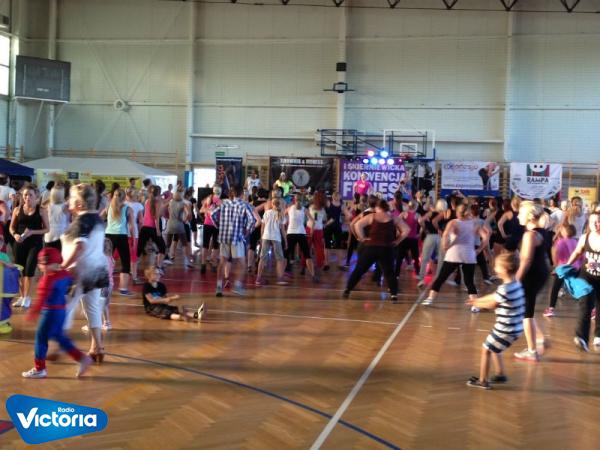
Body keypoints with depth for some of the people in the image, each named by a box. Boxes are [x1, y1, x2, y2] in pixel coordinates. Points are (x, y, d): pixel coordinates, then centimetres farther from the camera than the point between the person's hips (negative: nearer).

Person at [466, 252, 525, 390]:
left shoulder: (505, 289, -25)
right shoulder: (516, 284, 4)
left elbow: (492, 304, -9)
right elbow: (494, 296, 15)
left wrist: (477, 304, 8)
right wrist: (478, 300, 19)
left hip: (505, 329, -9)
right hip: (515, 328, 9)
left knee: (486, 350, 4)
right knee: (494, 349, 26)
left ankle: (482, 381, 11)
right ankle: (501, 374, 34)